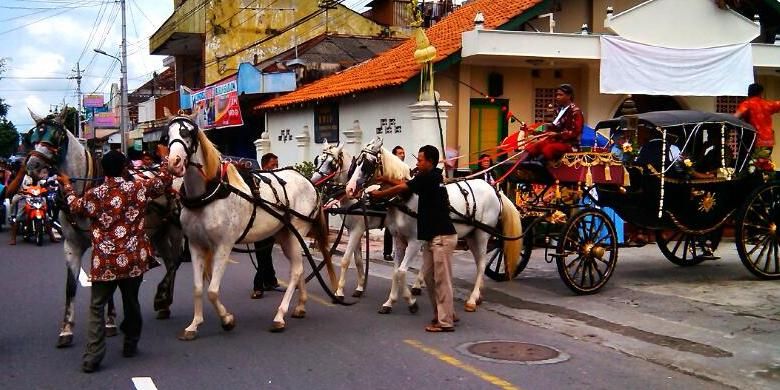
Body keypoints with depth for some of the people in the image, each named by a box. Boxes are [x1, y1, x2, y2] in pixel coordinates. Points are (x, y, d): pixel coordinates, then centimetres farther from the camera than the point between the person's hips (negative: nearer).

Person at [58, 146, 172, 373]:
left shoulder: (93, 195, -6)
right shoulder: (139, 188, -5)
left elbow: (75, 207, 16)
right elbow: (165, 180, 12)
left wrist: (67, 186, 34)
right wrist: (165, 157, 29)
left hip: (104, 262, -1)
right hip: (134, 259, 2)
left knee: (97, 307, 6)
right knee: (131, 302, 19)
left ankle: (92, 356, -2)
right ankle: (130, 345, 33)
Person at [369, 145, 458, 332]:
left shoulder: (428, 178, -15)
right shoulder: (431, 177, 13)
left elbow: (400, 188, -10)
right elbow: (404, 185, 11)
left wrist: (377, 194, 1)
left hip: (442, 236, -10)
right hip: (432, 236, 10)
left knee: (442, 279, -4)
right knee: (429, 275, 14)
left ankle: (445, 321, 1)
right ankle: (444, 312, 24)